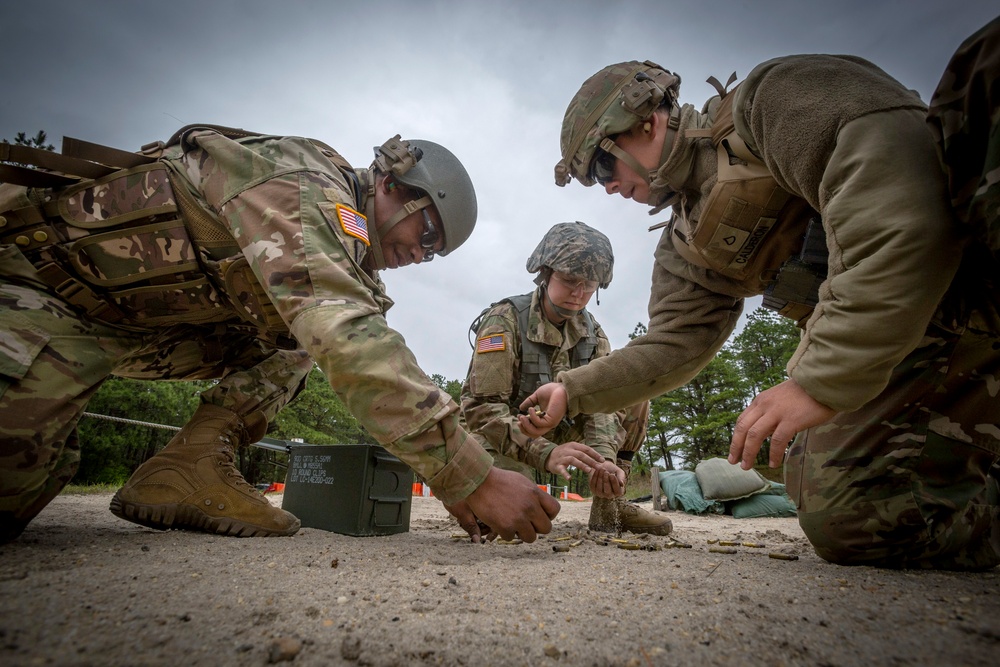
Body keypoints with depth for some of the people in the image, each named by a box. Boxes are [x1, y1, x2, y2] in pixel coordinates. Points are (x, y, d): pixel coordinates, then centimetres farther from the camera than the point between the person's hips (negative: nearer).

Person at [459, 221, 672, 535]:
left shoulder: (592, 332, -1)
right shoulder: (505, 320, -20)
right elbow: (482, 408, -27)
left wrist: (604, 459, -33)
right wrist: (545, 454, -42)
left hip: (555, 434, 6)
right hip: (502, 439, -5)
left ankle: (610, 505, -3)